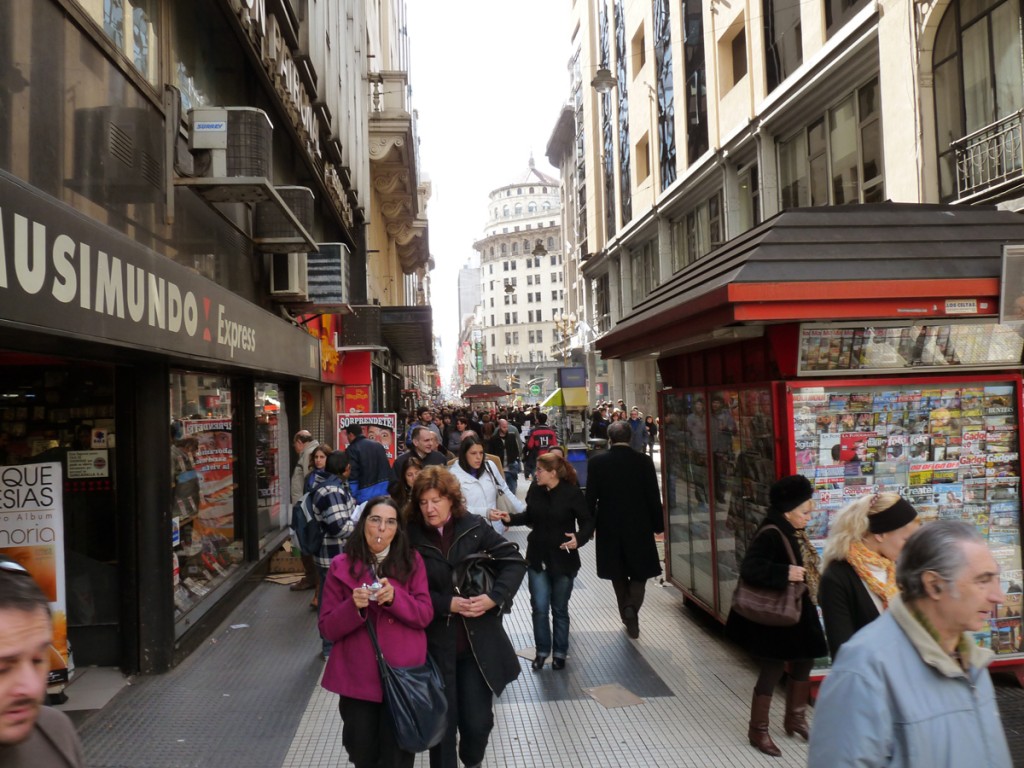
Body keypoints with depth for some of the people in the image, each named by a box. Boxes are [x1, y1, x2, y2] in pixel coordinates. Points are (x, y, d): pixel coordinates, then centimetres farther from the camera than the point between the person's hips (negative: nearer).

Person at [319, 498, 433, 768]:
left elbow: (425, 615, -5)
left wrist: (394, 597, -22)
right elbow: (327, 629, -3)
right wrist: (354, 607, -22)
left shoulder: (412, 561, 0)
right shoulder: (341, 566, -2)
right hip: (357, 677, 0)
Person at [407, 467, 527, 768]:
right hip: (435, 643, -1)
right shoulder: (411, 536, -7)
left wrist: (494, 597, -15)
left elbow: (514, 561, -2)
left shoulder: (475, 527, -3)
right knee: (442, 720, 10)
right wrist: (448, 604, -17)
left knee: (478, 719, 10)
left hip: (477, 641, 1)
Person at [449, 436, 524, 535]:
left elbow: (505, 490, 8)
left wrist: (525, 510, 0)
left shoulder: (490, 466, 0)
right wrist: (485, 512, -25)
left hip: (495, 527, 3)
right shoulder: (455, 474, -10)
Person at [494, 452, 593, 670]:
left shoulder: (572, 492, -17)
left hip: (563, 560, -3)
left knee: (559, 609, 12)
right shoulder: (534, 490, -5)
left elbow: (588, 523, -10)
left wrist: (579, 538, -28)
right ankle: (542, 650, 22)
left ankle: (560, 652, 29)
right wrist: (511, 518, -2)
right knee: (539, 607, 2)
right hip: (537, 558, 3)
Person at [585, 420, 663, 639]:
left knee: (618, 574, 16)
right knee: (639, 572, 13)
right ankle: (631, 607, -10)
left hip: (609, 527, 1)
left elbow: (590, 497, -5)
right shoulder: (644, 461, -8)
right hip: (639, 526, -1)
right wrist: (658, 525, 5)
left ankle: (628, 618, 22)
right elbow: (654, 497, -6)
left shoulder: (596, 461, -7)